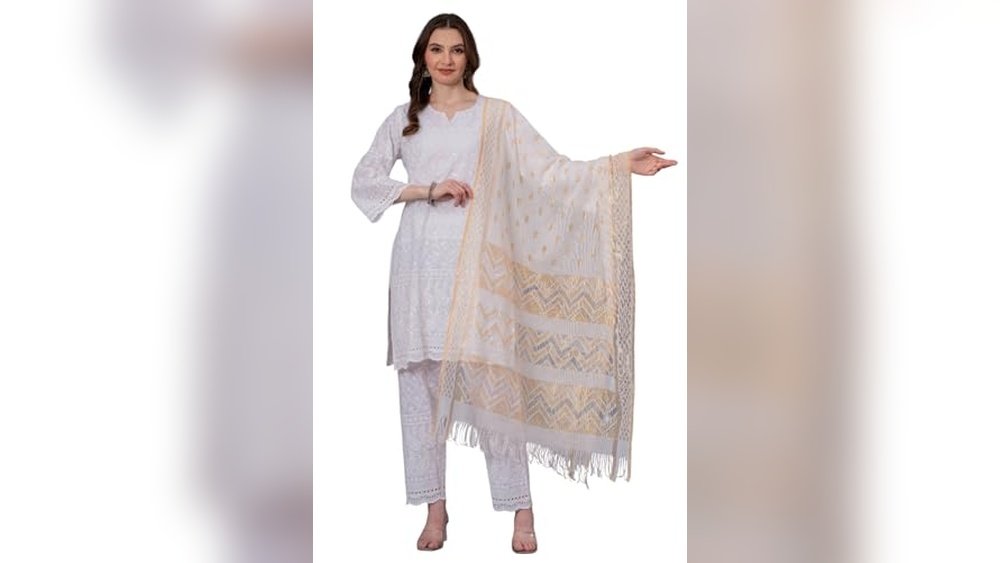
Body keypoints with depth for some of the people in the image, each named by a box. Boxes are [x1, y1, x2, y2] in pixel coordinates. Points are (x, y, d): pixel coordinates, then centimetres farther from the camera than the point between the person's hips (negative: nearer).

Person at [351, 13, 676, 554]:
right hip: (419, 262, 2)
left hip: (475, 263, -2)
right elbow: (364, 181, 5)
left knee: (492, 380, -6)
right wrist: (428, 191, -8)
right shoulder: (403, 119, 12)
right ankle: (435, 509, 11)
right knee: (421, 383, 2)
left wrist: (621, 164, -14)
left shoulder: (497, 115, 6)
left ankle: (520, 510, -1)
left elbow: (551, 170, -2)